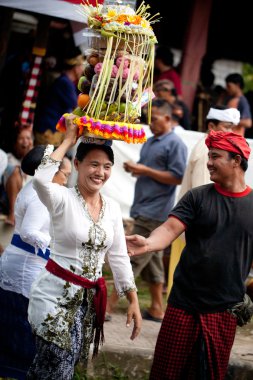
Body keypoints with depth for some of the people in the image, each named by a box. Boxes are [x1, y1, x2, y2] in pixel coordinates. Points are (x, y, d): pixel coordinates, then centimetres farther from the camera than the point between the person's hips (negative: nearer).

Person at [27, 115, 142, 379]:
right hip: (55, 296, -6)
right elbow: (41, 179, -33)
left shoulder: (112, 208, 6)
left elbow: (119, 257, 12)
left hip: (89, 299, 6)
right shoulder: (63, 199, -11)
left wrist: (133, 301, 9)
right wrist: (68, 140, -22)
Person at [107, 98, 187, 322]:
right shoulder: (150, 142, 17)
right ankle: (157, 309, 17)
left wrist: (145, 170, -16)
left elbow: (178, 177, -16)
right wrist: (135, 169, 3)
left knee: (133, 258, -9)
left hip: (155, 213, -9)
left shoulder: (175, 144, -9)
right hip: (143, 209, 9)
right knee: (152, 260, 11)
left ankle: (109, 304, -9)